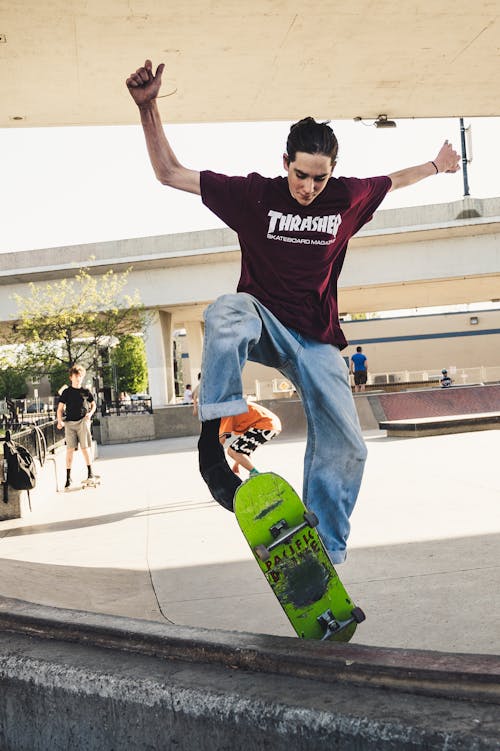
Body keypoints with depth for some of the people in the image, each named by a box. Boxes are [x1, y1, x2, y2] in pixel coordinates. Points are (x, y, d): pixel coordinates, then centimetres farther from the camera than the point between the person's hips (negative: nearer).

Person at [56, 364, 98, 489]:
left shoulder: (86, 392, 8)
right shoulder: (66, 392, 6)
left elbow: (93, 404, 20)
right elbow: (60, 409, 7)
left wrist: (90, 413, 1)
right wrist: (60, 421, -8)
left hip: (83, 422, 0)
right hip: (69, 423, 0)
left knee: (85, 447, -3)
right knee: (70, 449, -2)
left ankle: (90, 472, 12)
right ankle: (68, 477, 1)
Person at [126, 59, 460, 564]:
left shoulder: (348, 197, 0)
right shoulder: (254, 194, -7)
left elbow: (392, 180, 24)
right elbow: (169, 173, -7)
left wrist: (437, 165, 39)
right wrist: (148, 108, -19)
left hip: (316, 341, 3)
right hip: (264, 325, -3)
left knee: (344, 447, -8)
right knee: (226, 311, -39)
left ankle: (325, 555, 5)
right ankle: (217, 432, -43)